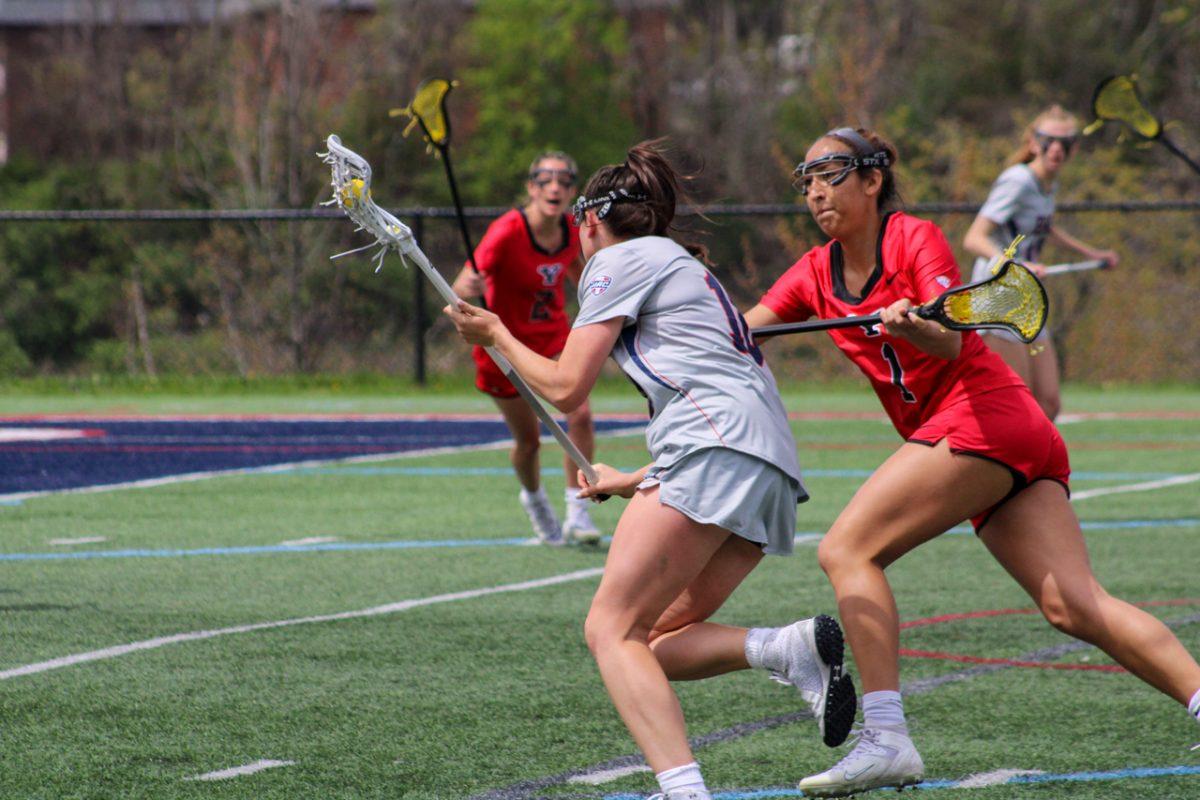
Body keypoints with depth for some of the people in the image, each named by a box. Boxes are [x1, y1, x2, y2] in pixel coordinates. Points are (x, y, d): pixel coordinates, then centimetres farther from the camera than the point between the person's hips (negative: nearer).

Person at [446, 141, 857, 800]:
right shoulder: (682, 269, 33)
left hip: (715, 444, -9)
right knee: (650, 646, 9)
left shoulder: (619, 260, 7)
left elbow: (565, 387, 2)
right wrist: (636, 480, 44)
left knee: (611, 629, -13)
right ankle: (794, 648, -14)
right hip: (772, 469, 9)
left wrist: (496, 336, 20)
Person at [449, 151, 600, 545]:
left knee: (580, 414, -19)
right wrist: (469, 287, -57)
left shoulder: (571, 231, -10)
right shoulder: (507, 232, -27)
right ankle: (534, 498, 39)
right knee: (528, 439, 6)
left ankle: (577, 512, -8)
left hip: (553, 335, 4)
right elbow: (460, 288, -35)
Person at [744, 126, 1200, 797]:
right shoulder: (816, 275, 18)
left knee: (847, 549, -15)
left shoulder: (916, 239, -3)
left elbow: (952, 343, -17)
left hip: (981, 413, -7)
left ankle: (886, 740, -23)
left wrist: (914, 328, -38)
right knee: (1073, 605, -8)